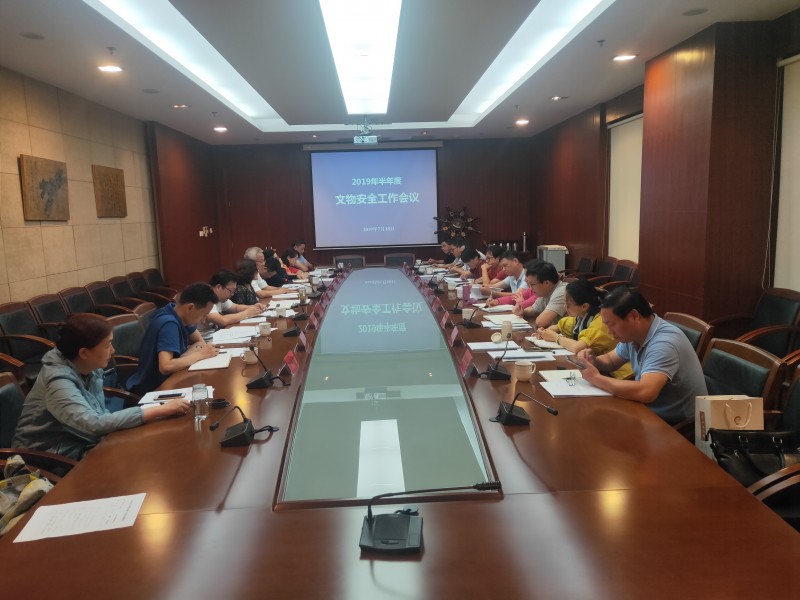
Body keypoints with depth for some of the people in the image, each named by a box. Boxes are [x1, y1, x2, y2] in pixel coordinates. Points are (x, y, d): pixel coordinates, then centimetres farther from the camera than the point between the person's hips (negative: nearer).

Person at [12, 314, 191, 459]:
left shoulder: (91, 369, -3)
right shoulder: (58, 380, -26)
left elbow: (100, 416, -1)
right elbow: (94, 424, -36)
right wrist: (161, 410, -35)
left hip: (81, 444, 7)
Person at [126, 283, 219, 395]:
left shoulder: (179, 314, -2)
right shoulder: (169, 324, -26)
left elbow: (200, 341, 8)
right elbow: (165, 366, -38)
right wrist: (199, 355, -25)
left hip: (163, 381, 7)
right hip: (150, 389, -7)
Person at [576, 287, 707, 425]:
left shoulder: (664, 342, -28)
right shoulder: (633, 334, -1)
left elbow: (645, 392, -40)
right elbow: (611, 360, 17)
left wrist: (596, 378, -28)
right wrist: (594, 361, -7)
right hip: (654, 413, 7)